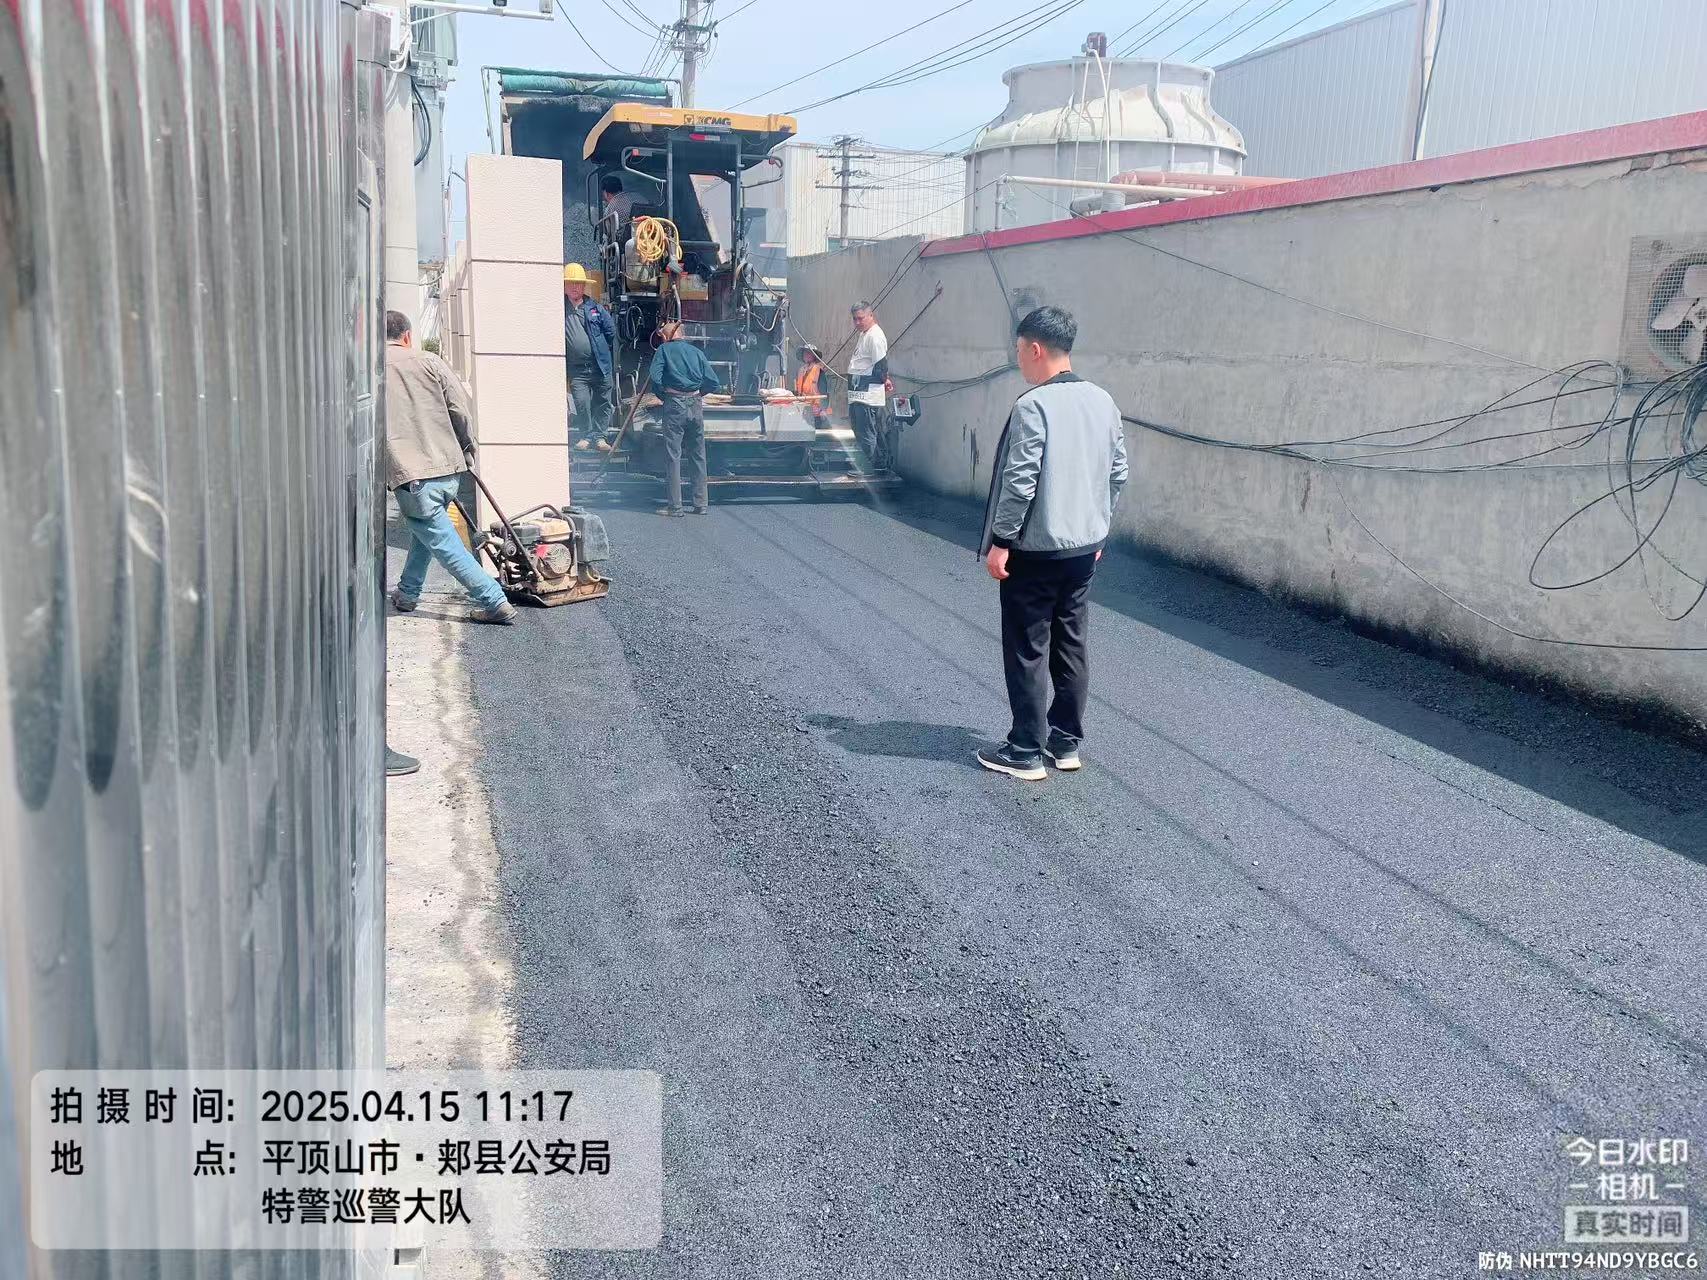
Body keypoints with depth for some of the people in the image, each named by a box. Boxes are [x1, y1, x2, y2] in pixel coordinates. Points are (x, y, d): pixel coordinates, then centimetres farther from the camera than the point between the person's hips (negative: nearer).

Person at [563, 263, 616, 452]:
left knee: (603, 403, 5)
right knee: (581, 404, -5)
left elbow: (611, 330, 9)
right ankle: (585, 435, 12)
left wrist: (602, 350, 12)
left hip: (600, 366, 1)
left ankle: (598, 435, 17)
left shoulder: (595, 309, 2)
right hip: (577, 370, -1)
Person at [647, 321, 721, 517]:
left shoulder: (664, 350, 3)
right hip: (696, 406, 4)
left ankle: (675, 506, -1)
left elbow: (655, 378, -12)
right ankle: (701, 504, 14)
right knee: (698, 456, 11)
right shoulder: (696, 352, 12)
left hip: (675, 405, -4)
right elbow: (714, 384, 6)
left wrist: (663, 397, 5)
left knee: (673, 456, 0)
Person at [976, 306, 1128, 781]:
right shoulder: (1102, 401, 5)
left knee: (1028, 650, 2)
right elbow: (1117, 472, 11)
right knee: (1072, 644, 14)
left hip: (1036, 548, -7)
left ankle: (1026, 752, 9)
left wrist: (1000, 541, -13)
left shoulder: (1033, 405, -18)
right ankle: (1066, 742, 24)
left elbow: (1019, 481, -20)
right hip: (1084, 545, 7)